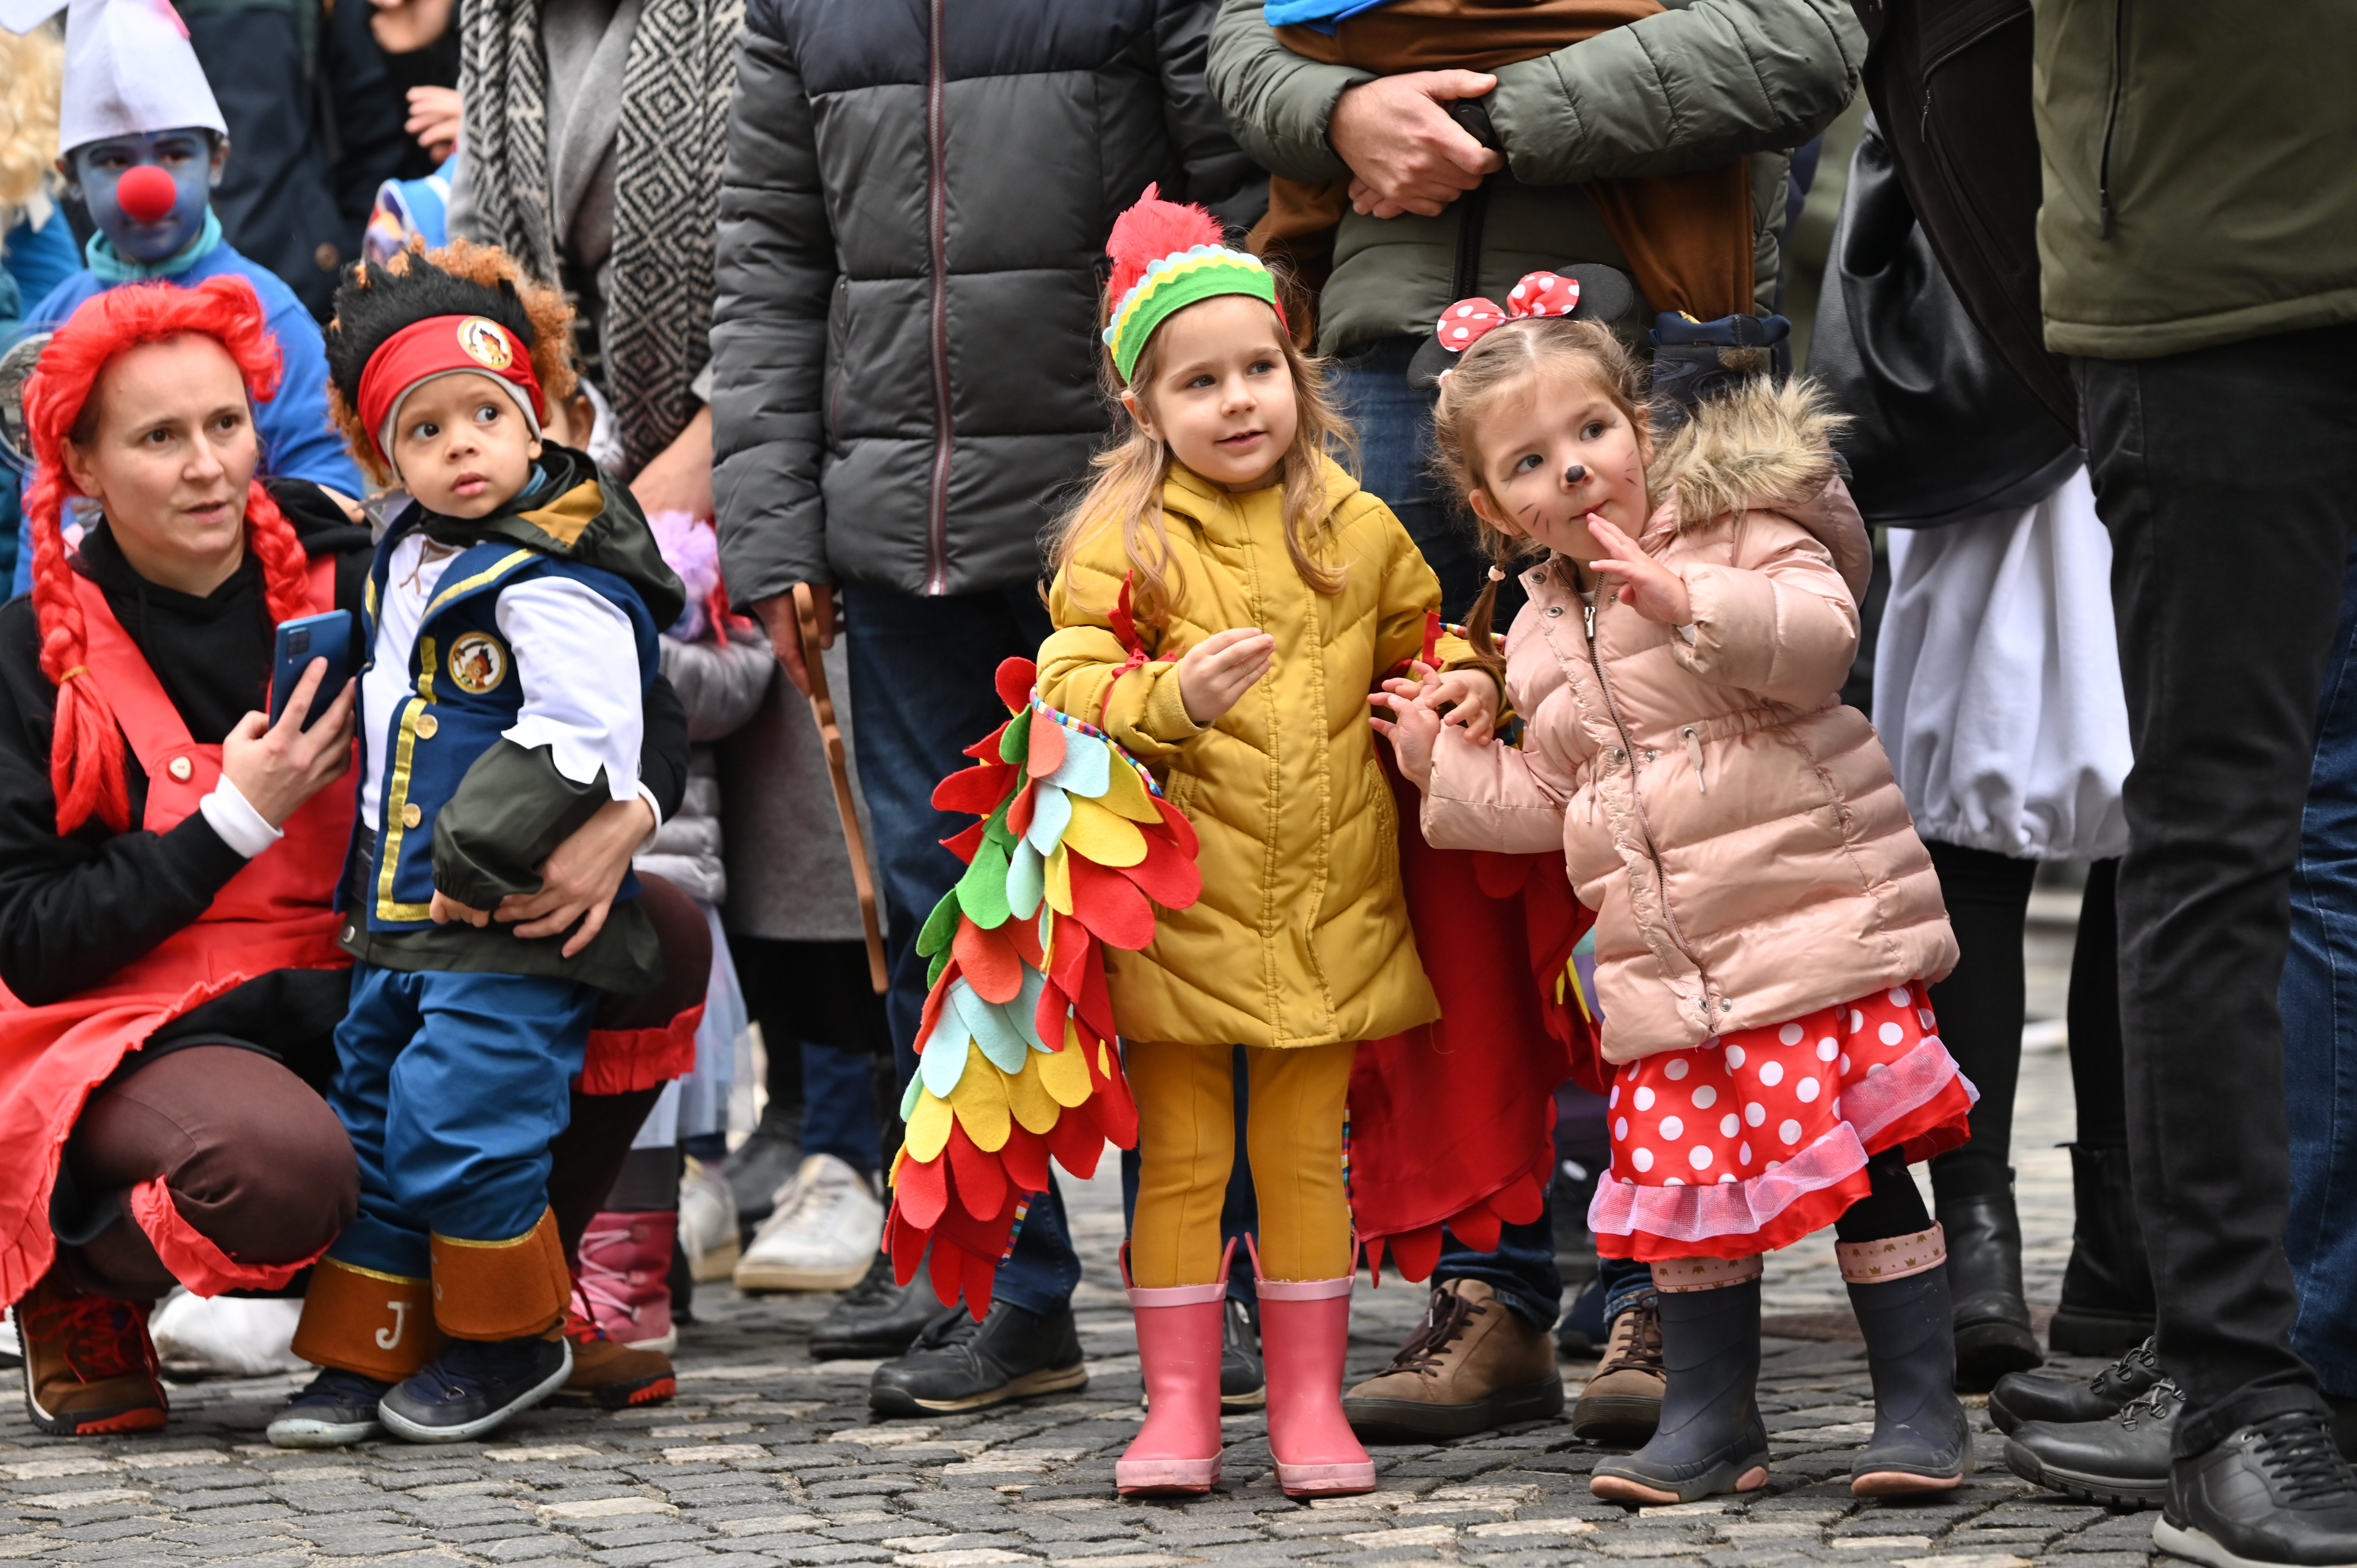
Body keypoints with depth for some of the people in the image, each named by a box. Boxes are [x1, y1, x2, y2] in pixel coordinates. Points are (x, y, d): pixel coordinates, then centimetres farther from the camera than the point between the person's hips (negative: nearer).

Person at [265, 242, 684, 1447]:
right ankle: (362, 1353, 20)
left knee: (457, 1123, -12)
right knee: (372, 1121, 11)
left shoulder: (554, 584, -16)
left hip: (514, 931, -9)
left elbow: (581, 743, -22)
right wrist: (371, 879, 21)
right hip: (403, 918, 9)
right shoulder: (404, 561, 12)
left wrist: (479, 860, -21)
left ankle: (512, 1338, 7)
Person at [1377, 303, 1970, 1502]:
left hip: (1811, 907, -6)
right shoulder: (1542, 637, 16)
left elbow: (1820, 631, -21)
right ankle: (1709, 1421, 18)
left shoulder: (1734, 531, -3)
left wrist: (1689, 604, -30)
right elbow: (1550, 799, 22)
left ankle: (1921, 1409, 3)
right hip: (1666, 969, 6)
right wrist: (1446, 765, 14)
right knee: (1683, 1177, 5)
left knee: (1860, 1158, -6)